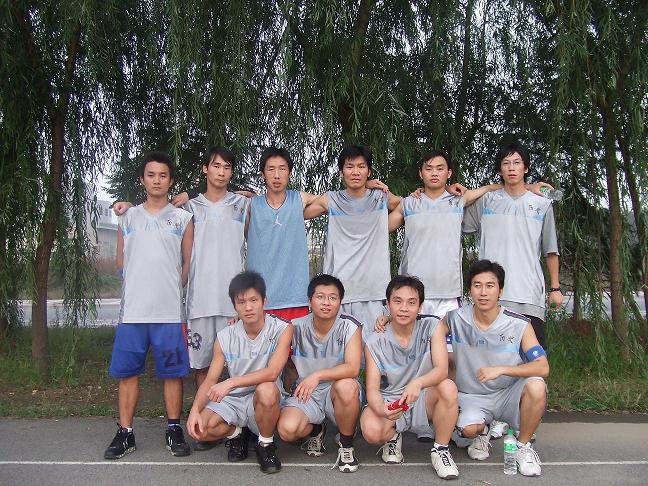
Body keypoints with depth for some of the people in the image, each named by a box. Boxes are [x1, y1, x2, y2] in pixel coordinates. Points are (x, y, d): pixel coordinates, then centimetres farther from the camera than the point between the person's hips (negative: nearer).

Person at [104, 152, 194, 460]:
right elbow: (120, 261, 16)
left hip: (169, 310, -2)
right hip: (132, 310, 2)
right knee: (127, 372, 6)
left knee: (172, 371, 3)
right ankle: (125, 433, 17)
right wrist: (140, 284, 10)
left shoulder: (182, 218, 6)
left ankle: (174, 430, 16)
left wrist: (170, 287, 5)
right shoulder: (128, 217, 12)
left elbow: (189, 263, 7)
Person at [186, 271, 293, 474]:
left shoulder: (282, 329, -12)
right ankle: (235, 434, 13)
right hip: (233, 400, 3)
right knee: (198, 430, -22)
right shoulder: (225, 337, -2)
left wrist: (231, 382, -32)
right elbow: (210, 381, -1)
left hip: (264, 402, -3)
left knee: (267, 390, -37)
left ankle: (265, 444, -7)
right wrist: (195, 410, -20)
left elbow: (272, 373, -24)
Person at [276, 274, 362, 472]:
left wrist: (318, 375, -29)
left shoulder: (349, 326, -11)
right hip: (306, 393, 2)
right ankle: (316, 430, 14)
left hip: (338, 392, -2)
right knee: (287, 430, -26)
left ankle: (346, 444, -9)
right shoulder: (297, 327, -4)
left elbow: (352, 368, -21)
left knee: (347, 385, -37)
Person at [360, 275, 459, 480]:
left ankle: (440, 449, -8)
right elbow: (372, 389, -11)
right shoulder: (375, 343, -7)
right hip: (390, 402, 0)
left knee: (448, 387, -32)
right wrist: (382, 409, -35)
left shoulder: (432, 326, -7)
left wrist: (418, 383, -41)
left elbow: (442, 370, -19)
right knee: (371, 431, -32)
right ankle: (392, 436, 8)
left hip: (424, 402, 1)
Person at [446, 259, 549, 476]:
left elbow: (542, 367, -20)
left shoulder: (519, 325, -13)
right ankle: (483, 433, 12)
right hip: (471, 396, 0)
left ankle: (523, 446, -4)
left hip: (508, 394, 0)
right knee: (468, 429, -31)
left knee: (536, 386, -31)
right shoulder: (456, 319, -10)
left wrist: (500, 370, -32)